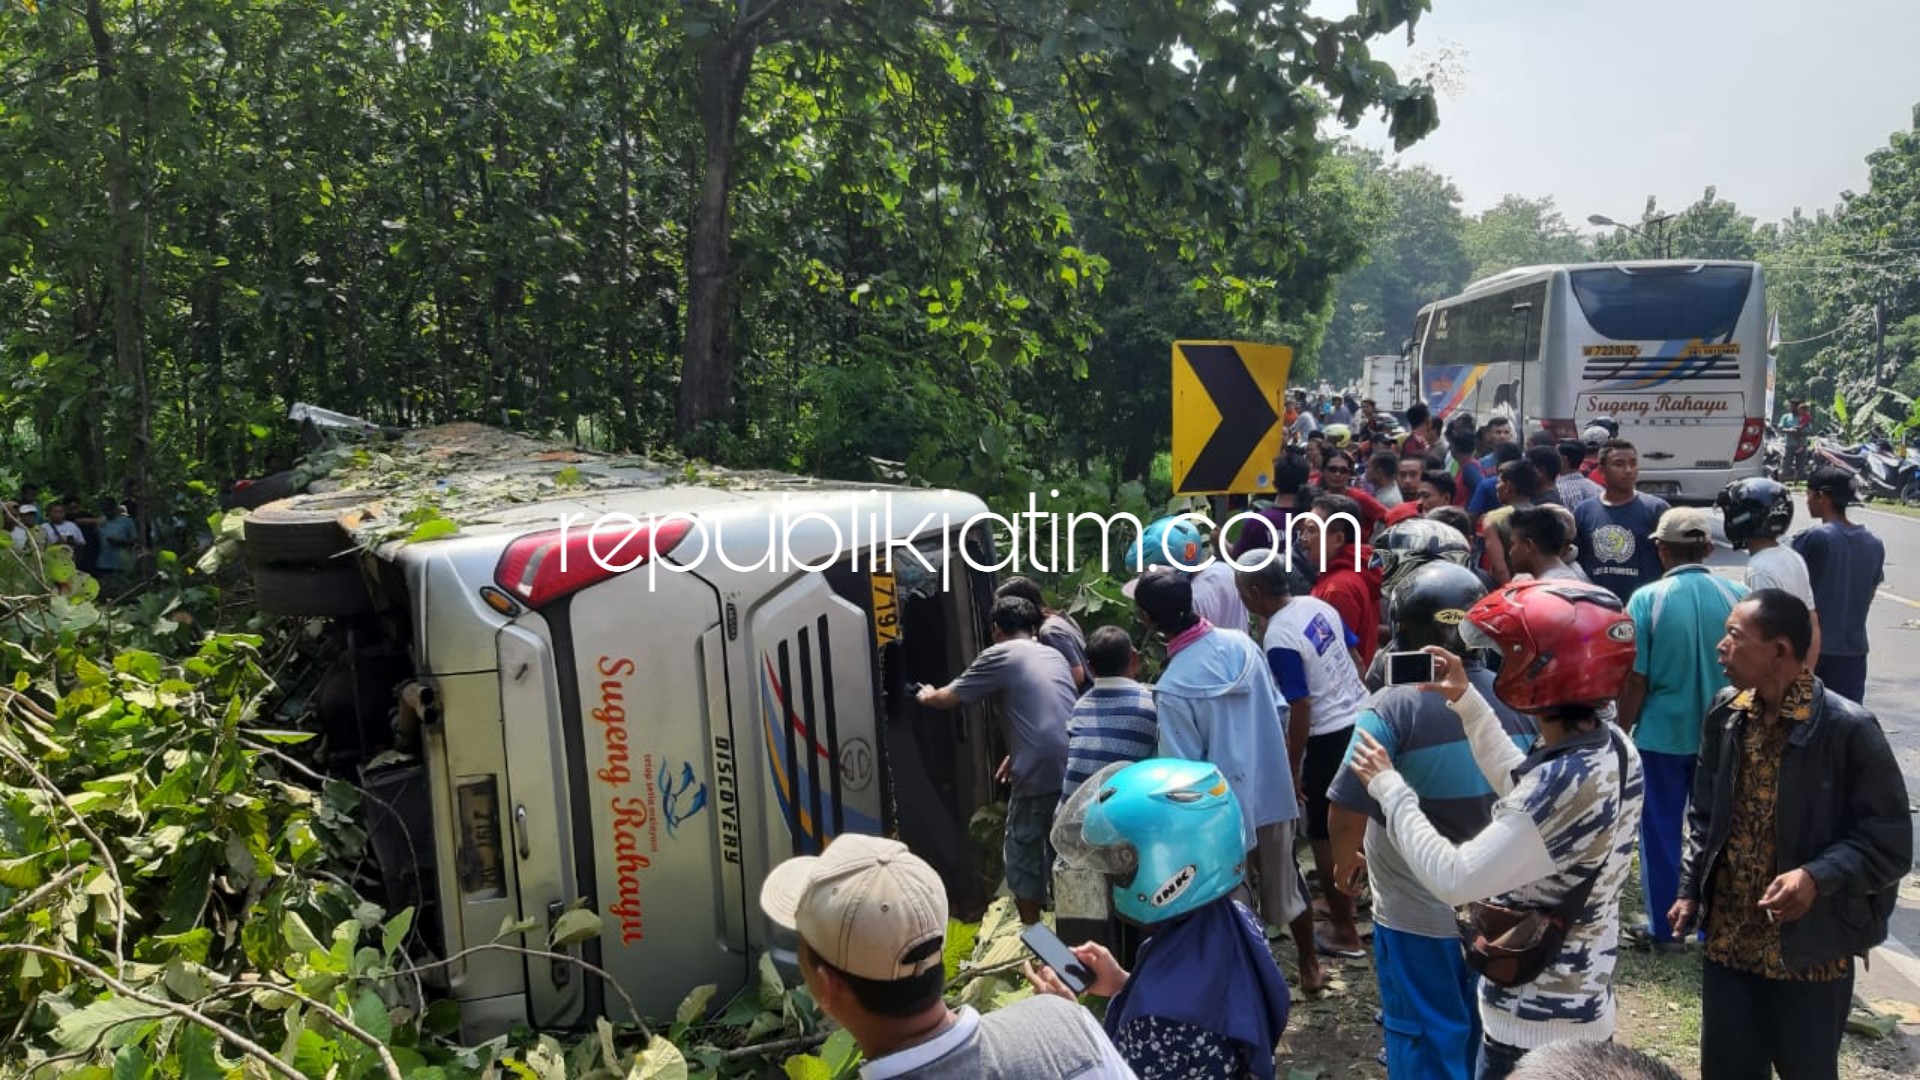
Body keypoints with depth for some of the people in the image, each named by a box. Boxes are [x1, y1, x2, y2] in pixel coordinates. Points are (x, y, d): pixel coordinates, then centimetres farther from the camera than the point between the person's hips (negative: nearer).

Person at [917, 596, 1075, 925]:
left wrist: (928, 696, 29)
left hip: (1039, 773, -6)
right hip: (1074, 768, 7)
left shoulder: (1000, 655, 2)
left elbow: (948, 699, 8)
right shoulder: (1054, 655, 22)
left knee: (1024, 852, 9)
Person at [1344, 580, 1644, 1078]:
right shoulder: (1614, 746, -4)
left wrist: (1389, 787, -17)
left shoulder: (1566, 787, -32)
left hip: (1535, 1025, -8)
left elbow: (1453, 879, -28)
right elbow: (1522, 788, 14)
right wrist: (1467, 702, 12)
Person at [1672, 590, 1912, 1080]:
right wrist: (1689, 890, 7)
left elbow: (1889, 841, -13)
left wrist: (1817, 876, -27)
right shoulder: (1726, 714, 0)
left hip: (1812, 951, -5)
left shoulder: (1848, 729, -17)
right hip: (1728, 939, 5)